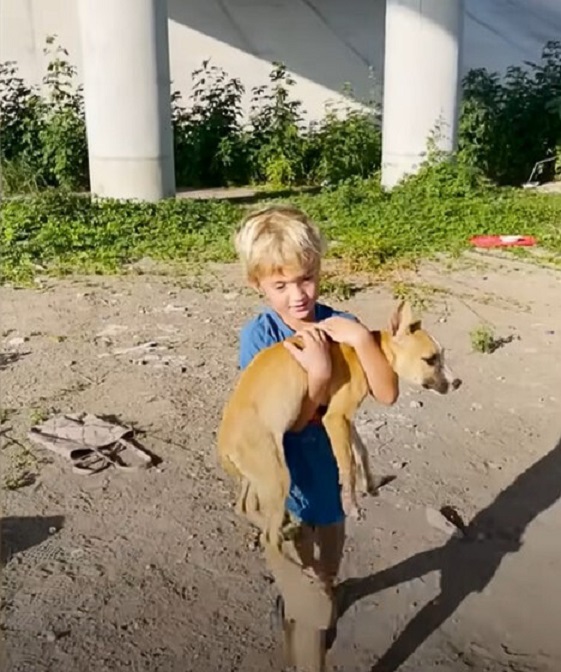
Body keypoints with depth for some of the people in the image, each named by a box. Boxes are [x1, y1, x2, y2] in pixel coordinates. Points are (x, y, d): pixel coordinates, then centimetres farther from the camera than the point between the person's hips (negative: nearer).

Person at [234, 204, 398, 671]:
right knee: (314, 608, 6)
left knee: (325, 574, 31)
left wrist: (360, 337, -31)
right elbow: (290, 421, -22)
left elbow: (388, 394, -19)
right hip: (286, 487, -5)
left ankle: (291, 602, 61)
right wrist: (319, 374, -38)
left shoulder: (336, 325, -11)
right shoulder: (259, 336, -20)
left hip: (327, 478, 5)